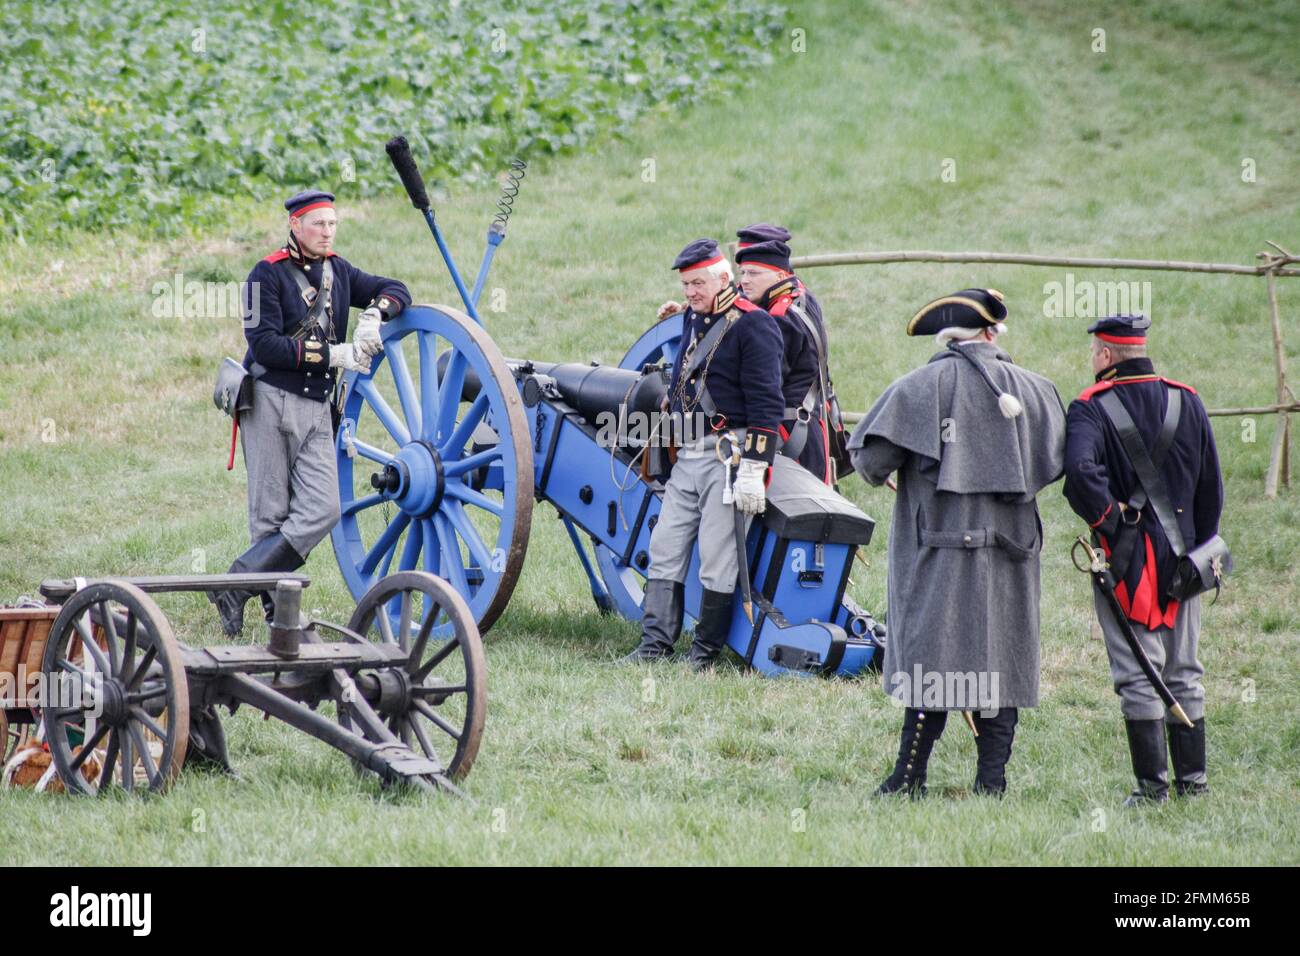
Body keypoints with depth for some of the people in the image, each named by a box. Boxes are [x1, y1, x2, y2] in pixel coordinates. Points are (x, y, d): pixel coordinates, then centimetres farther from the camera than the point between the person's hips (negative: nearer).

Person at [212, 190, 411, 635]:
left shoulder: (338, 271, 13)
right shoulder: (268, 274, -5)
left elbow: (395, 291, 16)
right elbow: (265, 345, -13)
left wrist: (373, 315, -7)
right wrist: (333, 355, -15)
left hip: (316, 409, 5)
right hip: (270, 400, -5)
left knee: (322, 510, -10)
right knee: (271, 515, -3)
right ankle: (277, 609, 3)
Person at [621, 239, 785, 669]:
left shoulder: (752, 325, -9)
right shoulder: (693, 320, 16)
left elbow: (766, 404, -14)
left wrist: (753, 470, -19)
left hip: (729, 455, -8)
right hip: (687, 456, 8)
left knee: (717, 558, -4)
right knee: (665, 548, 4)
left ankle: (706, 651, 4)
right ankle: (656, 643, 4)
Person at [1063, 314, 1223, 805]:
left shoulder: (1091, 408, -11)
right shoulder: (1188, 402, 5)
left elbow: (1081, 470, -30)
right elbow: (1211, 487, 9)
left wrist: (1108, 520, -16)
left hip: (1127, 560, -4)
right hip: (1181, 557, 5)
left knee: (1138, 674, 0)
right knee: (1183, 673, 13)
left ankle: (1152, 783, -1)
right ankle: (1193, 778, 15)